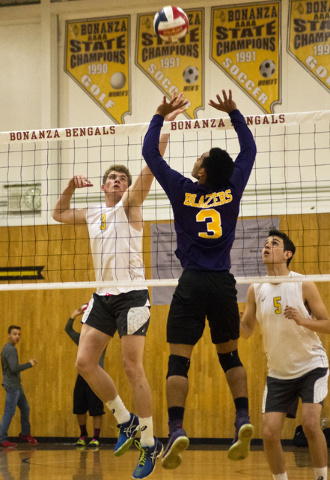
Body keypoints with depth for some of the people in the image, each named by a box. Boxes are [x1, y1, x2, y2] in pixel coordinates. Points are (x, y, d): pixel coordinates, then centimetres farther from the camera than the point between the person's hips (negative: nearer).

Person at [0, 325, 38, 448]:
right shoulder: (10, 350, -17)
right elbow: (14, 368, -24)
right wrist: (29, 364, -14)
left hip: (17, 386, 10)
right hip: (12, 386, -10)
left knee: (25, 409, 17)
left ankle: (25, 434, 29)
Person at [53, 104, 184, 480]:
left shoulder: (129, 205, 1)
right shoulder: (92, 215, 17)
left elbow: (151, 166, -12)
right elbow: (59, 214, 33)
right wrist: (71, 187, 17)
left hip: (131, 296, -6)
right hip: (102, 296, 6)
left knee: (132, 369, -9)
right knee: (85, 362, -2)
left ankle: (150, 444, -1)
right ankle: (126, 421, 13)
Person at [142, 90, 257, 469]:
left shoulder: (182, 190, -3)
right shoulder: (232, 188, 2)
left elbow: (150, 154, 7)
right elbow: (249, 149, 18)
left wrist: (160, 116, 12)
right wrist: (234, 114, 21)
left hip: (192, 284, -3)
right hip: (223, 283, 3)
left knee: (179, 360, -5)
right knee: (229, 355, 15)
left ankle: (176, 431, -19)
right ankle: (243, 421, -1)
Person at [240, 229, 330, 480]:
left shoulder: (304, 285, -11)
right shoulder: (256, 290, -1)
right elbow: (246, 330, 6)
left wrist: (302, 320, -29)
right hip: (278, 372, 3)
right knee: (269, 433, -7)